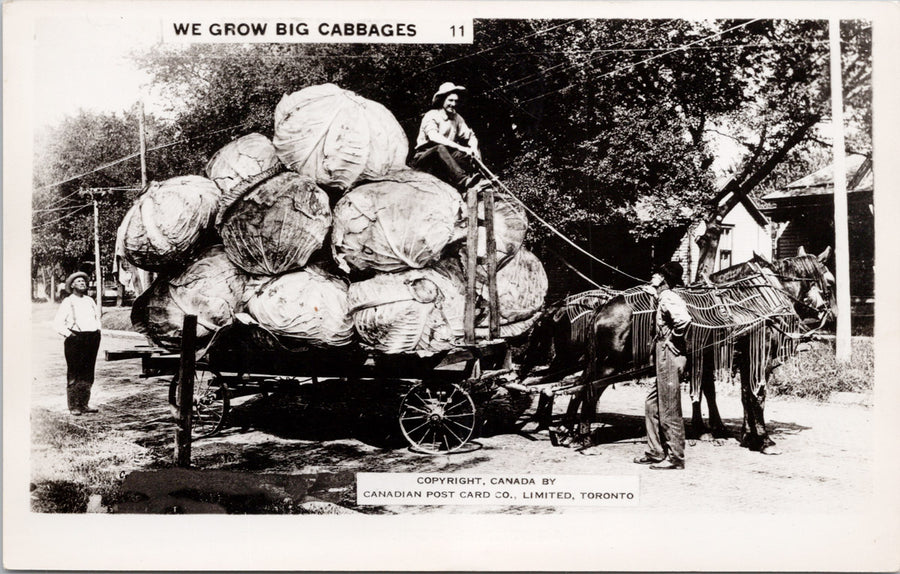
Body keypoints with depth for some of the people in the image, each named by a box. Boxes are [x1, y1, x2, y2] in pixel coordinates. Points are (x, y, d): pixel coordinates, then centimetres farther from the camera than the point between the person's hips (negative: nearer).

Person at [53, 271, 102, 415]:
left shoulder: (90, 300, 16)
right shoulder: (68, 302, 0)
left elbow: (97, 315, 31)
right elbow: (58, 323, -3)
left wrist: (98, 328, 16)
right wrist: (68, 334, -12)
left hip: (92, 338, 5)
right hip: (75, 339, -5)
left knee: (88, 373, 7)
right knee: (74, 373, -3)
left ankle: (84, 404, 15)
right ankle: (73, 406, 1)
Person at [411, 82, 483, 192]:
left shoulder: (457, 118, 10)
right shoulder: (431, 116, -9)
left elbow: (471, 136, 10)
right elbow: (434, 137, -27)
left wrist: (473, 149, -16)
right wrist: (459, 147, -36)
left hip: (445, 159, 6)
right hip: (423, 157, -6)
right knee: (440, 148, -37)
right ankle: (462, 180, -54)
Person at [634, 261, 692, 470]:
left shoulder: (667, 298, -15)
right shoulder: (664, 298, 15)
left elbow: (684, 320, -33)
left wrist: (674, 341, -19)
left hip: (669, 358, -11)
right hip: (665, 359, 11)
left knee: (669, 411, -3)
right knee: (652, 405, 17)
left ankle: (675, 458, 5)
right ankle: (655, 452, 24)